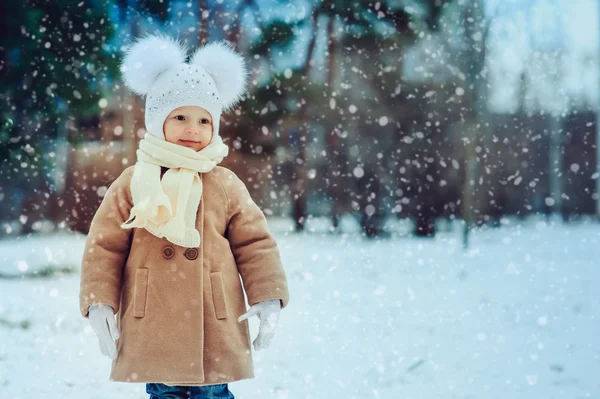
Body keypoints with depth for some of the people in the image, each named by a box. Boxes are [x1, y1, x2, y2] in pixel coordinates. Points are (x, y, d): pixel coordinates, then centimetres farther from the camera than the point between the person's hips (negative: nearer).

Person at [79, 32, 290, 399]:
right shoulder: (132, 184, 3)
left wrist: (268, 299, -3)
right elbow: (104, 246, 5)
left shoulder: (227, 186, 5)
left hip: (214, 327, 1)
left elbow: (255, 244, 6)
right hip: (153, 327, 0)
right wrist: (99, 301, -4)